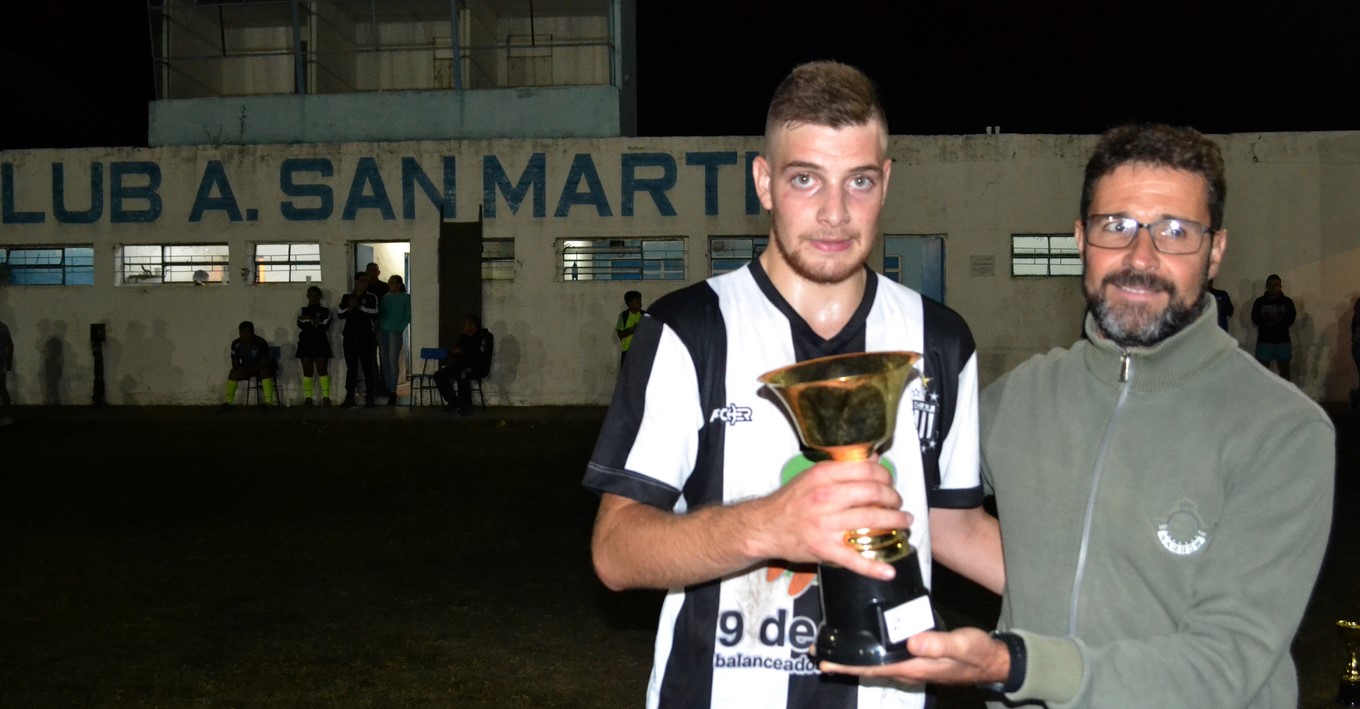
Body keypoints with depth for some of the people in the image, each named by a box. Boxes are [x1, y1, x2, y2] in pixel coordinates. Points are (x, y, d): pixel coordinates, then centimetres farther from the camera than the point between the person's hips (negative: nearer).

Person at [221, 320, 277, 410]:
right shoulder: (236, 344, -9)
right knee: (233, 373, -20)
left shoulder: (261, 343, -23)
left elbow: (264, 362, -23)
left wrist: (253, 369, -34)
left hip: (262, 367, -4)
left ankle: (269, 401, -41)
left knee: (265, 371, -37)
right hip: (246, 368, 5)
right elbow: (235, 362, -2)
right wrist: (239, 370, -23)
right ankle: (228, 402, -17)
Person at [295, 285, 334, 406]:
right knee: (307, 371, 1)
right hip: (305, 344, 2)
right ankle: (308, 398, 2)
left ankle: (326, 397, -6)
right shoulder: (302, 311, 13)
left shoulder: (325, 311, 8)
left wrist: (309, 321, -8)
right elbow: (301, 324, -5)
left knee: (322, 370, -6)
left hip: (321, 344, -2)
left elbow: (325, 326, -8)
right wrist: (316, 322, -12)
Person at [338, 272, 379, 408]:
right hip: (350, 337, 2)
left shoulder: (371, 297, 2)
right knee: (351, 367, 3)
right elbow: (339, 314, 3)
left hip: (366, 337, -2)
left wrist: (359, 306, -14)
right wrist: (349, 308, -13)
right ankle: (349, 397, 6)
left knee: (368, 367, -5)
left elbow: (374, 314, -12)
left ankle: (369, 398, -1)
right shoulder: (346, 297, 10)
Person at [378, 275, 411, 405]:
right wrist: (378, 326, 1)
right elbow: (379, 313, 14)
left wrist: (400, 328, -10)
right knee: (384, 360, 5)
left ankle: (393, 391, -12)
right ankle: (387, 387, 12)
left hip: (395, 332, -5)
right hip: (382, 331, 5)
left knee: (393, 361, -12)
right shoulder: (385, 297, 13)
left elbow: (408, 316, -3)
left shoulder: (406, 298, 1)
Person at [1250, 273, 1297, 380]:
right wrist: (1279, 321, -11)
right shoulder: (1260, 301, 4)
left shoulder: (1287, 301, 6)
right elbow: (1255, 320, -7)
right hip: (1264, 340, -1)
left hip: (1283, 340, 1)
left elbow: (1290, 320, -5)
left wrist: (1267, 321, -9)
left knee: (1284, 370, 2)